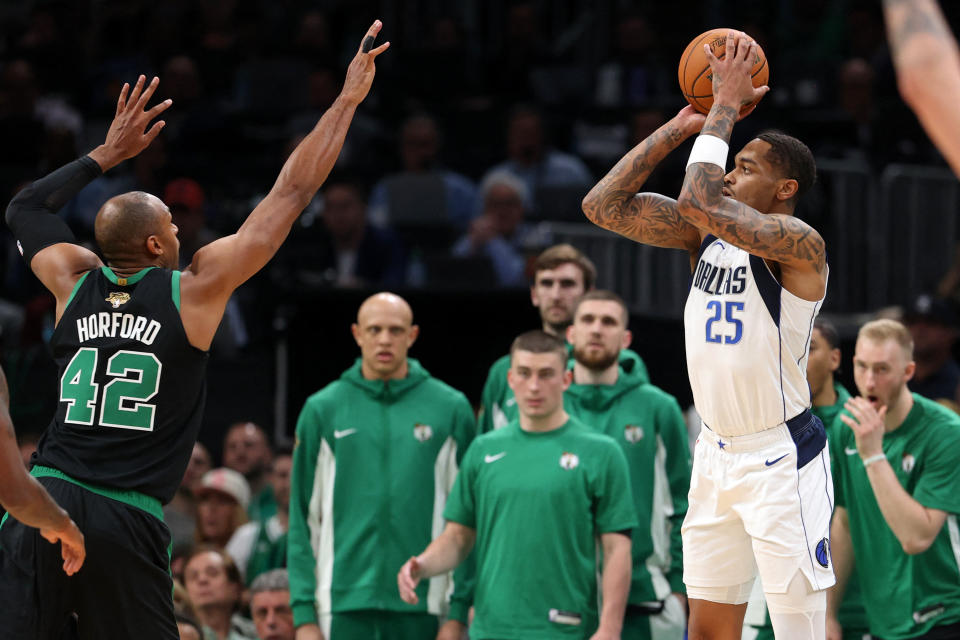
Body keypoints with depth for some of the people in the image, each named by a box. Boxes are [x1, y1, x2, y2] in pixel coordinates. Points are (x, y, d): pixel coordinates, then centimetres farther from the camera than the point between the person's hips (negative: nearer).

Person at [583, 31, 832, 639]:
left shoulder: (800, 244, -17)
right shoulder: (708, 236, 7)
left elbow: (699, 203, -30)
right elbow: (604, 206, 3)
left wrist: (726, 108, -19)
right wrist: (681, 127, 0)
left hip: (782, 458, -8)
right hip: (717, 453, 8)